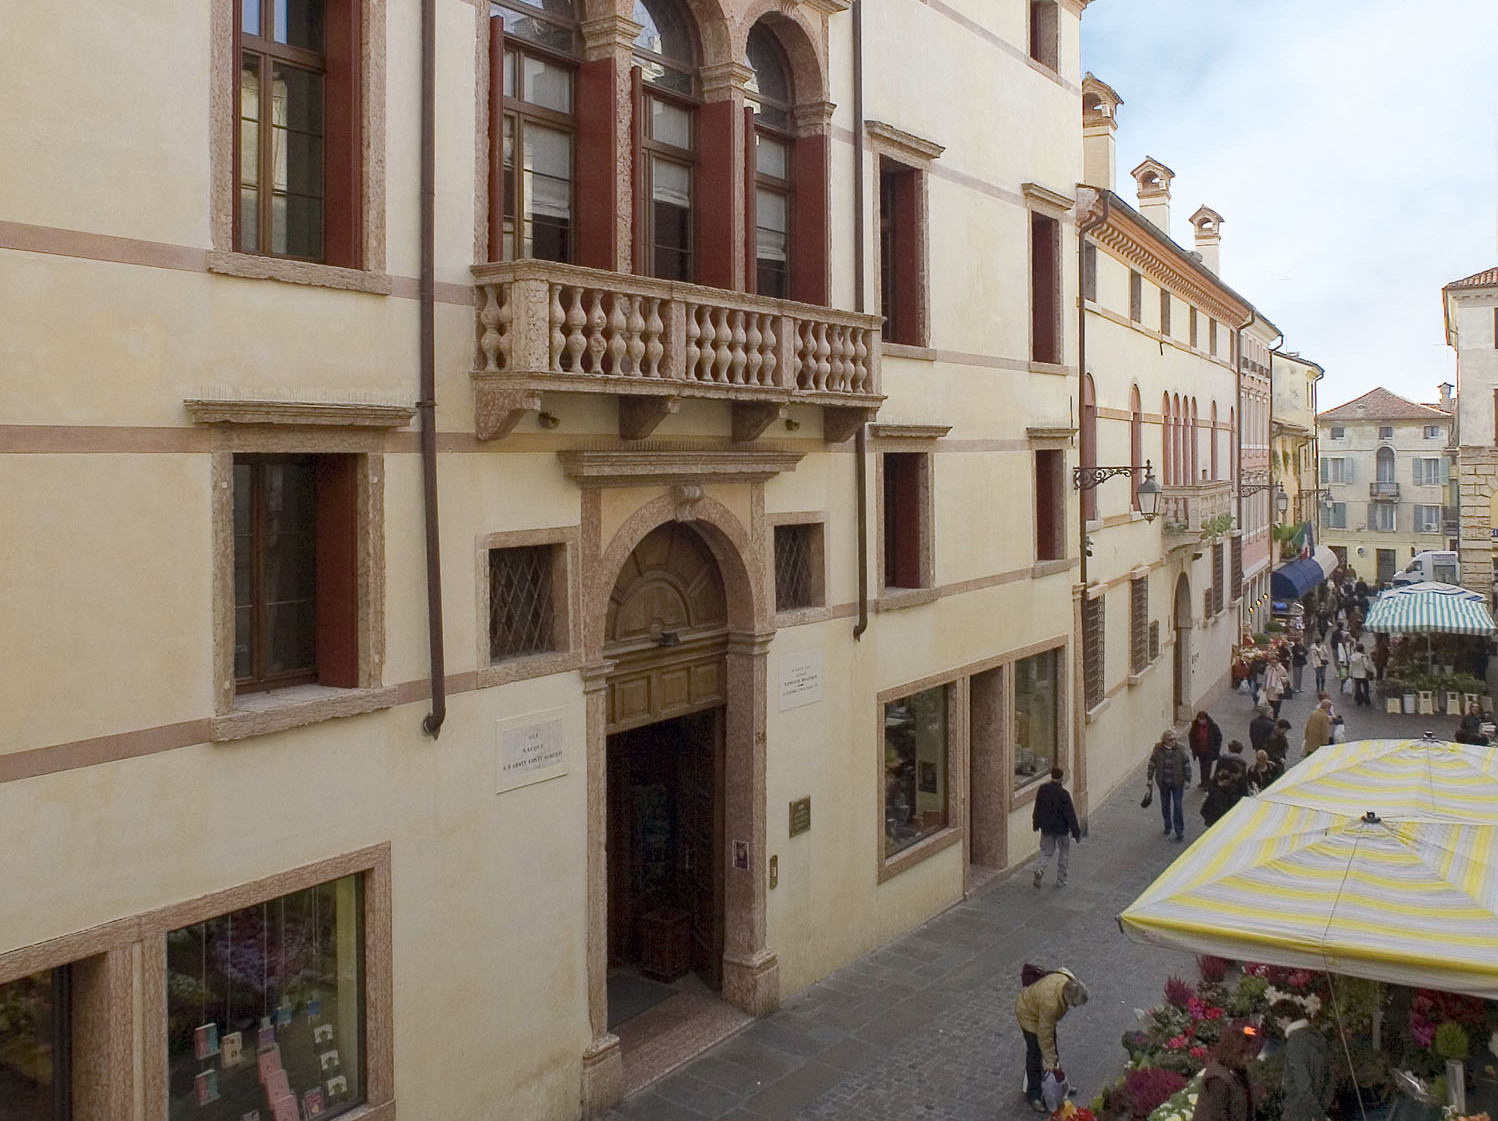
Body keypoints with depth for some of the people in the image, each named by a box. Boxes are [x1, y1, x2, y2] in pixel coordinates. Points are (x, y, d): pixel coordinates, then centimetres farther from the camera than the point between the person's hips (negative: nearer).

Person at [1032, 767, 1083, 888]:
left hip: (1046, 828, 4)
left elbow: (1037, 808, 8)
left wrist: (1036, 823, 22)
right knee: (1064, 854, 13)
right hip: (1061, 828, -4)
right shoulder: (1063, 794, -20)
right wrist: (1076, 832, -10)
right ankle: (1061, 880, 18)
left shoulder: (1042, 790, -4)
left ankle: (1039, 869, -12)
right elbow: (1070, 814, -17)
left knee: (1046, 851, 15)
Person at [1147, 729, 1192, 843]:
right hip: (1163, 783, 2)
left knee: (1177, 806, -2)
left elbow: (1187, 765, -4)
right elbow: (1152, 764, 0)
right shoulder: (1158, 750, -9)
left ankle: (1179, 831, 8)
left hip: (1177, 783, -2)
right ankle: (1168, 826, 34)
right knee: (1165, 805, 14)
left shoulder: (1180, 750, -12)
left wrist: (1187, 780, -6)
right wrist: (1150, 778, 0)